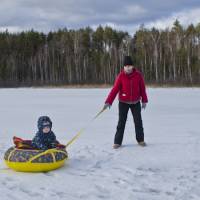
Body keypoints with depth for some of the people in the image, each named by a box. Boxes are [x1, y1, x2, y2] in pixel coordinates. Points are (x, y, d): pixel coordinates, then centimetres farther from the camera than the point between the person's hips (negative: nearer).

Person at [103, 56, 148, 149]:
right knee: (121, 122, -1)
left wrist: (144, 100, 3)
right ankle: (117, 142, 6)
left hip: (136, 102, 2)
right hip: (123, 102, -1)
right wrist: (108, 102, -24)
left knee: (138, 121, 6)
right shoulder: (121, 76, -14)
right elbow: (115, 89, -16)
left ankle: (140, 140, 21)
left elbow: (142, 88, -1)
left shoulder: (138, 75, -9)